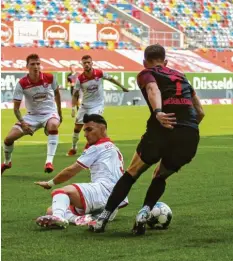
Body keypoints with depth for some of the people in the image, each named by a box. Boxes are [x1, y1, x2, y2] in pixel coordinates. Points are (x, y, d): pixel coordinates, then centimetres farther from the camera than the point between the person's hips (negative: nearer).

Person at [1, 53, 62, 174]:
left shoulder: (49, 78, -12)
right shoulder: (22, 83, -15)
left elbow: (57, 93, 11)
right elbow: (16, 108, -12)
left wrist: (59, 113, 16)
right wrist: (22, 123, -29)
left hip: (49, 113, -1)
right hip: (32, 115, 1)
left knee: (53, 126, -39)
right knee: (9, 138, -9)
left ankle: (49, 161, -37)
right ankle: (7, 162, 23)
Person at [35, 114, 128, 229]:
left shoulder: (97, 147, 5)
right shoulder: (113, 149, 32)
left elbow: (71, 171, 6)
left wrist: (50, 183, 18)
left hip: (104, 190, -9)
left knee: (59, 192, -28)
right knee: (52, 211, 6)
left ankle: (58, 216, -60)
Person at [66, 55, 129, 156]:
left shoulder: (99, 73, -13)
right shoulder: (80, 79, -12)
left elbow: (111, 79, 5)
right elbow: (75, 94, -4)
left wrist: (122, 87, 14)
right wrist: (73, 108, -14)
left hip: (97, 105, -3)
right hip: (85, 105, 3)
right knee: (77, 127, 9)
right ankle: (73, 148, 29)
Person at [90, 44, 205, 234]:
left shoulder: (146, 74, 15)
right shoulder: (181, 77, 31)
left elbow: (153, 89, -10)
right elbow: (200, 112, 30)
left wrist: (158, 112, -27)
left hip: (163, 129, -4)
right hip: (191, 136, 4)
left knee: (131, 174, 17)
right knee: (161, 177, 27)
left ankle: (102, 219, 15)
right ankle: (144, 212, 4)